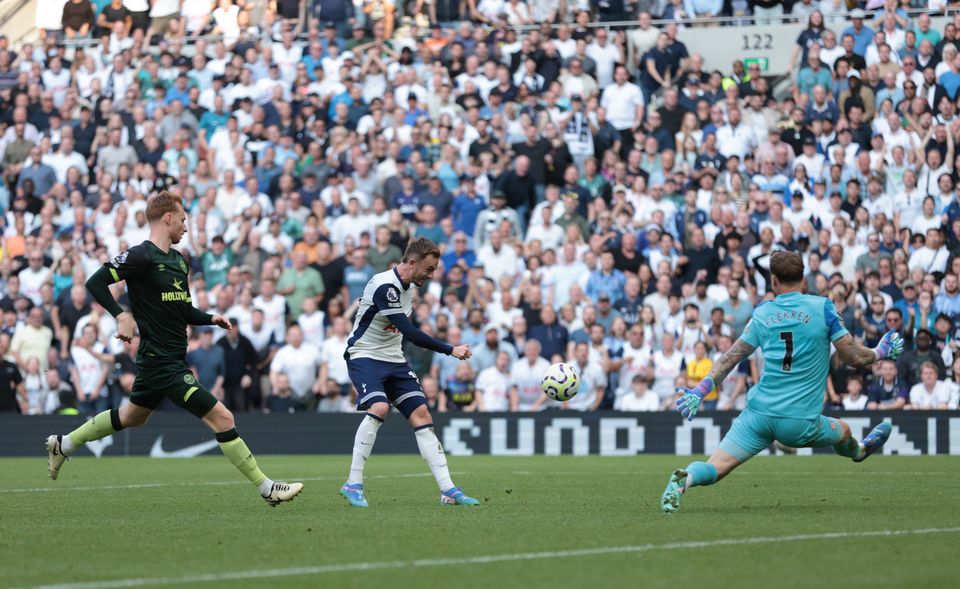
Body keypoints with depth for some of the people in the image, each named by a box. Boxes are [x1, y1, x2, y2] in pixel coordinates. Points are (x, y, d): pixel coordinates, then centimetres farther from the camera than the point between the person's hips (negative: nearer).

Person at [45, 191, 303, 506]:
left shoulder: (177, 259, 12)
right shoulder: (141, 256, -15)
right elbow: (95, 282, -15)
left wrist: (211, 319, 3)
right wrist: (122, 315, -24)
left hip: (172, 359, 10)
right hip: (161, 360, -10)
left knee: (133, 416, 28)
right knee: (222, 418, -13)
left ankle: (63, 444, 43)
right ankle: (267, 488, -9)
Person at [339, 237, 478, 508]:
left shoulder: (408, 285, 7)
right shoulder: (384, 286, -24)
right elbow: (409, 332, -29)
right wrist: (451, 350, -27)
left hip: (393, 359, 8)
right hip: (365, 356, -8)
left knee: (422, 415, -1)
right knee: (379, 407, -30)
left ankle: (448, 490, -2)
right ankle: (353, 485, -21)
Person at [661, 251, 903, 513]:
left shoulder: (762, 313, 6)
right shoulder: (823, 308, -1)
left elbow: (731, 358, 8)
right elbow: (855, 358, 0)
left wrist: (700, 391, 13)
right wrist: (882, 353, 19)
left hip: (758, 413, 1)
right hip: (799, 422, -1)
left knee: (714, 469, -3)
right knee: (843, 431, 31)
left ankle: (685, 477, -33)